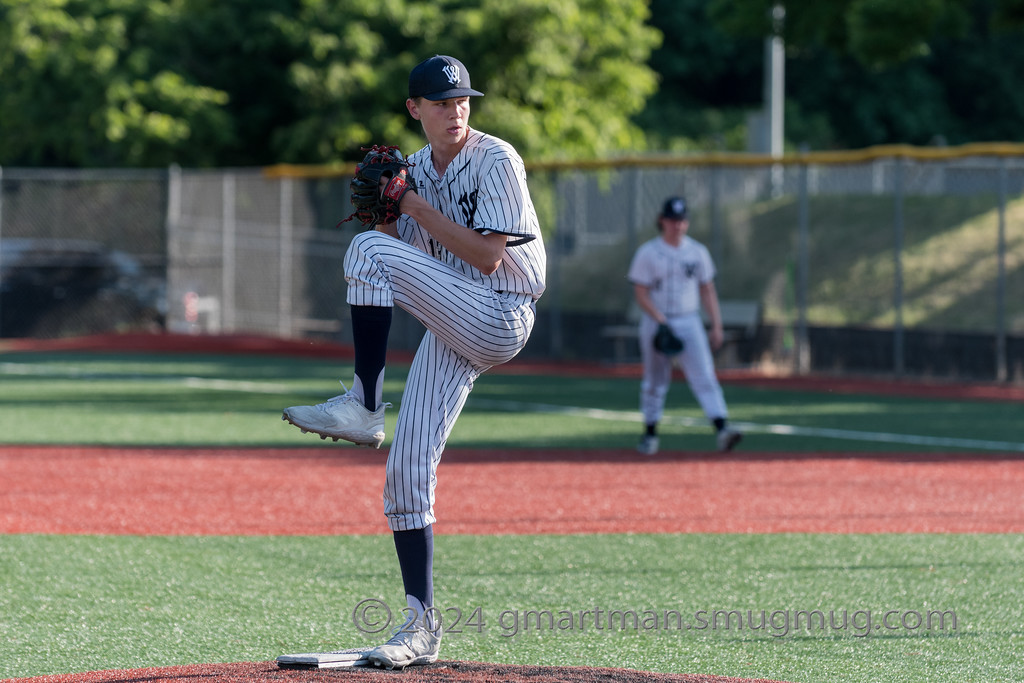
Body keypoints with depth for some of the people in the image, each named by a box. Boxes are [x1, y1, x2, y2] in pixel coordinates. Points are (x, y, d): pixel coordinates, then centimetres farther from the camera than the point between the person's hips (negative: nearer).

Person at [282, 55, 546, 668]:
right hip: (451, 330, 7)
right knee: (407, 471, -1)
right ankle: (422, 627, 5)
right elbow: (409, 259, 14)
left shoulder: (496, 161, -9)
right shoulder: (416, 169, 13)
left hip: (500, 317, -7)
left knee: (368, 251, -24)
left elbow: (488, 257, -17)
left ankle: (362, 406, -19)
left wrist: (416, 207, -14)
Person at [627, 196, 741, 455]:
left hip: (690, 322, 1)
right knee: (655, 381, 8)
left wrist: (716, 326, 5)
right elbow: (640, 292, -6)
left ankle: (722, 429, -26)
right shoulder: (647, 253, -3)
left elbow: (708, 290, 11)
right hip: (656, 321, -1)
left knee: (704, 375, -13)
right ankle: (650, 433, 24)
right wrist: (660, 319, -19)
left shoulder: (698, 252, 6)